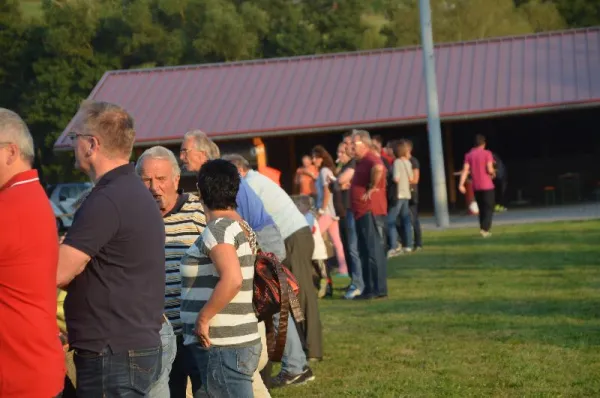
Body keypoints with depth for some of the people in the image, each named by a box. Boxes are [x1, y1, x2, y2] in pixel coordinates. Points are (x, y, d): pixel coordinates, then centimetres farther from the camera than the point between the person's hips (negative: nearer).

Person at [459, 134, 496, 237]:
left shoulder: (469, 155, 5)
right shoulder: (487, 153, -6)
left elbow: (465, 170, -5)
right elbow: (489, 169, -15)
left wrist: (461, 184, -11)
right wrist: (493, 173, 7)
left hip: (476, 187, 4)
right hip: (487, 186, -4)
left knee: (481, 209, 15)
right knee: (489, 208, 0)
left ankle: (485, 229, 17)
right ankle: (485, 229, -18)